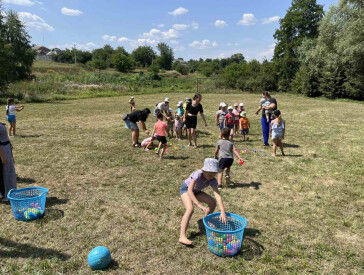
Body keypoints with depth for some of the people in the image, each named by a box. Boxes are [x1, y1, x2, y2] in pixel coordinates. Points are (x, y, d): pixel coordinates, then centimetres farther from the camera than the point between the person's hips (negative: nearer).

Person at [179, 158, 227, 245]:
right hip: (186, 189, -6)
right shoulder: (198, 174, -38)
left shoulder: (213, 180, -24)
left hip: (196, 191, 6)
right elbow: (189, 191, -44)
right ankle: (182, 237, -32)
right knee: (190, 209, -29)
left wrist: (223, 212, -44)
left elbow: (217, 195, -33)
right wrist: (199, 205, -51)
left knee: (213, 202, -1)